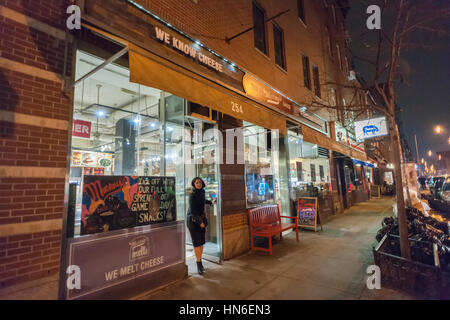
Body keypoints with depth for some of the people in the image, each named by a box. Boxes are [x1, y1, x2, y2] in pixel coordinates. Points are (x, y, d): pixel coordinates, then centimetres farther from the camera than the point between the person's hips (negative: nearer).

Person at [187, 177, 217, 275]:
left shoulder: (202, 192, 5)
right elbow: (192, 211, -18)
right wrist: (200, 222, -16)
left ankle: (200, 262, 21)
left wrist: (211, 202, 29)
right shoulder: (192, 195, -17)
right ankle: (199, 264, 4)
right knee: (197, 242, -5)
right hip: (193, 220, -6)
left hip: (201, 219, 7)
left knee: (202, 242, 8)